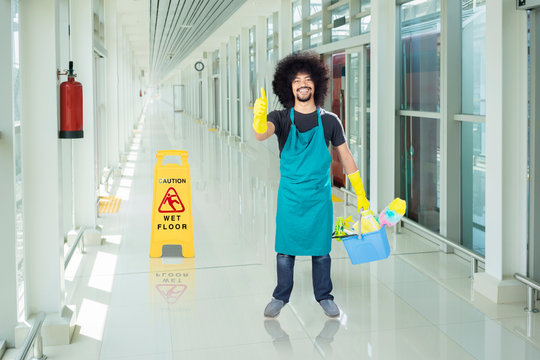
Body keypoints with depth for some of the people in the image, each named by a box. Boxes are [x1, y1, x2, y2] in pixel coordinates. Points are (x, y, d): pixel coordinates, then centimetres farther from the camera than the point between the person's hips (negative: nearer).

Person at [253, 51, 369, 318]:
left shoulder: (329, 121, 0)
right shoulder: (281, 118, -4)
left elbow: (346, 158, 6)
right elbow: (261, 135, -26)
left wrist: (360, 195, 7)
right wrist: (259, 120, -50)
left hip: (320, 196, 1)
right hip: (289, 196, 0)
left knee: (321, 250, 9)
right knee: (285, 249, 7)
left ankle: (324, 297, 27)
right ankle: (281, 296, 26)